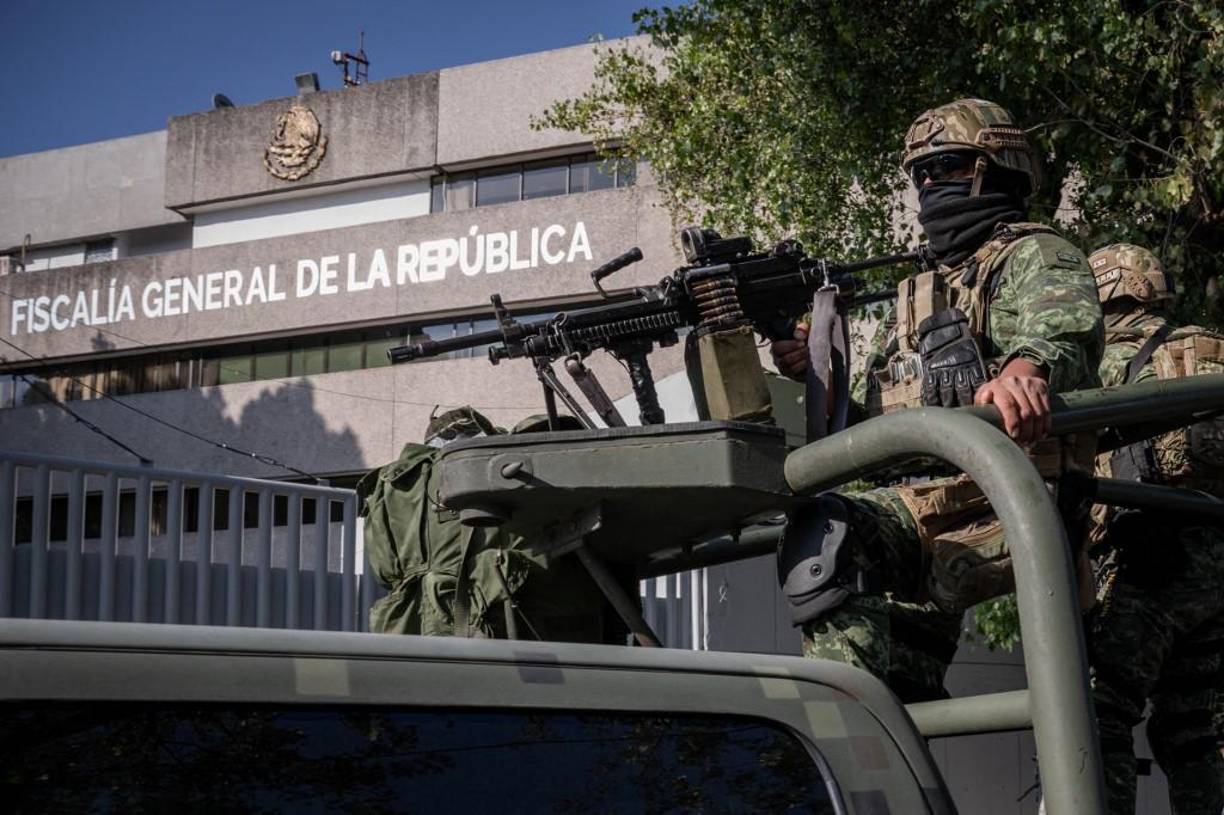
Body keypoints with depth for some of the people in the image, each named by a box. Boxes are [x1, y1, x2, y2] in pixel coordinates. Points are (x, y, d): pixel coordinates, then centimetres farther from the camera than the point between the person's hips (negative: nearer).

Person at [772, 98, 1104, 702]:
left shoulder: (1035, 255, 3)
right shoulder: (922, 292, 29)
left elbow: (1066, 325, -23)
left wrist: (1026, 365, -47)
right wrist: (818, 377, 8)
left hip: (1005, 504, -9)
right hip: (924, 506, 9)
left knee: (825, 538, -28)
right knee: (906, 693, 9)